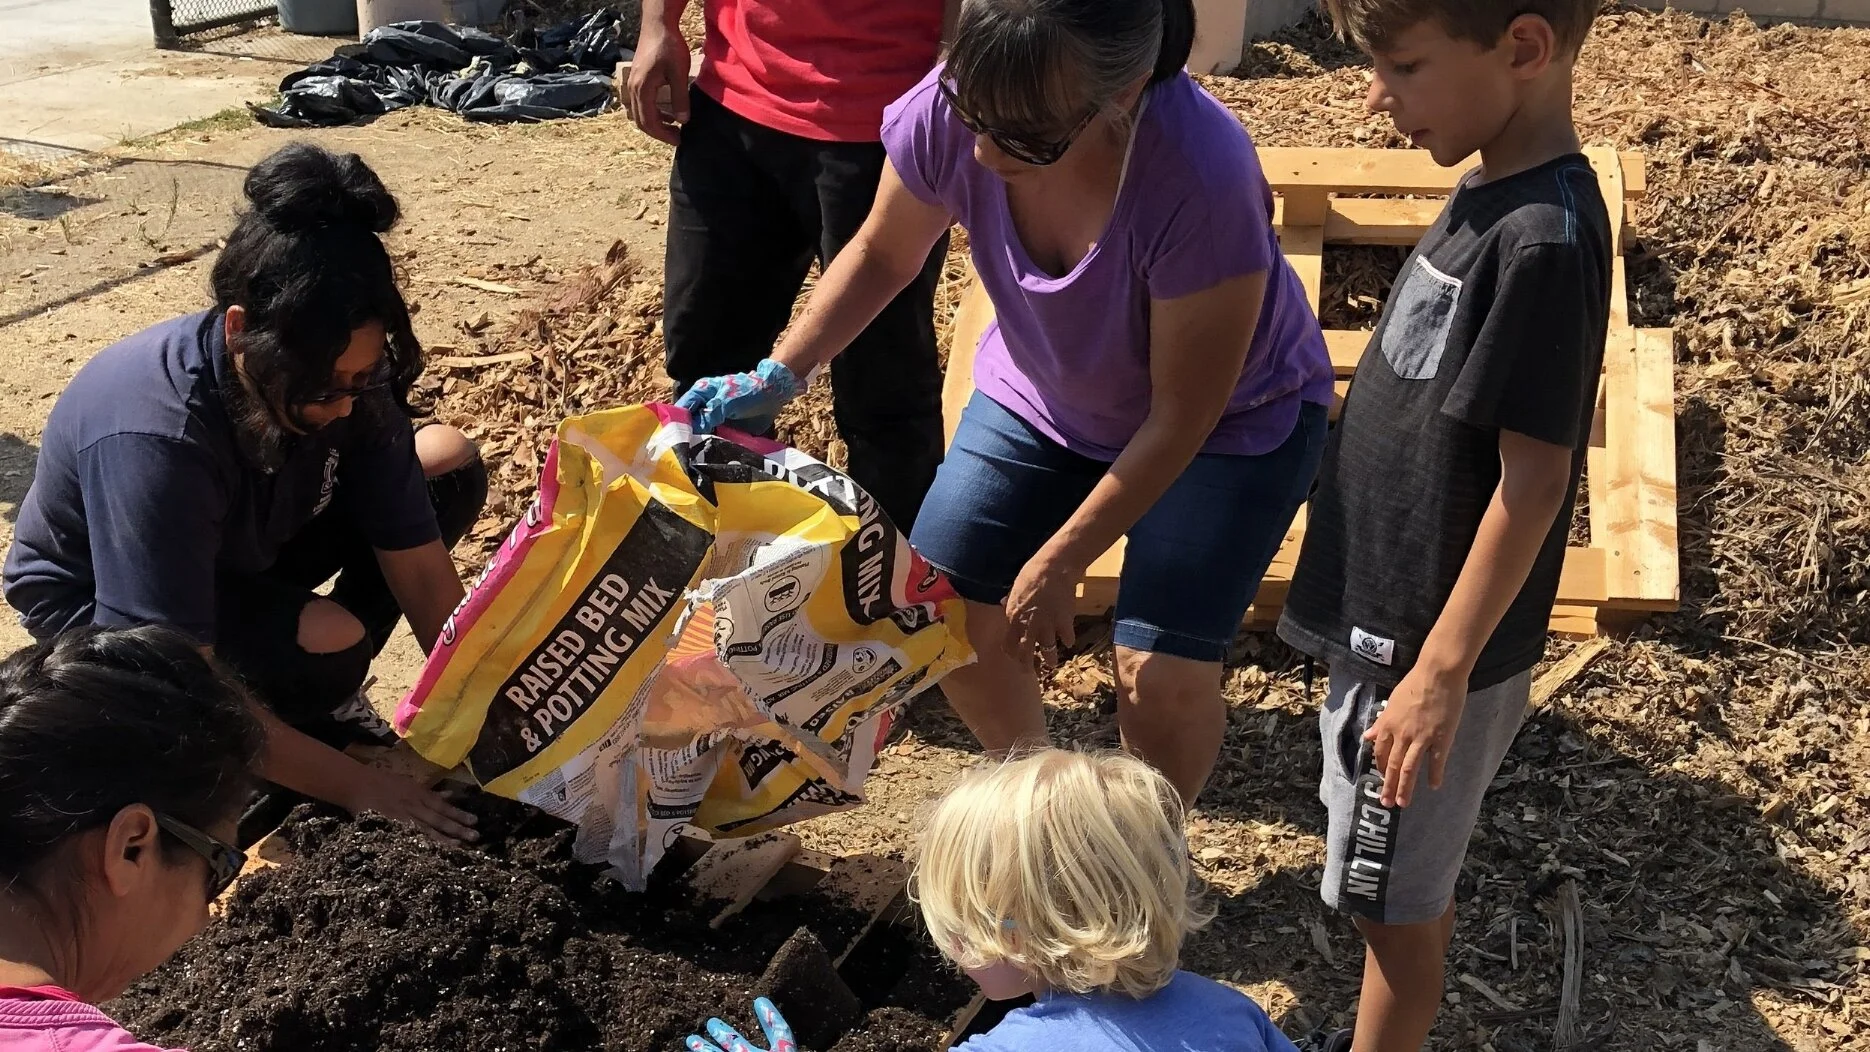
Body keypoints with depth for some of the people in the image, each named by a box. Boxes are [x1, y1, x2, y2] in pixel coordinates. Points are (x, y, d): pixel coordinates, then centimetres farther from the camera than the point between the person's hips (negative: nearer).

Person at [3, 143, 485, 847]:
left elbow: (421, 570, -15)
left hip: (246, 548, 7)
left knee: (450, 462, -7)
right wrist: (359, 788, -33)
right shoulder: (152, 441, -40)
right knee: (326, 645, -35)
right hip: (99, 603, -7)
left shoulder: (342, 374, -23)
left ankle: (324, 706, 3)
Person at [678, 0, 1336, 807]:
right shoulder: (949, 113, -28)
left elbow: (1182, 415, -27)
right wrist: (777, 375, -12)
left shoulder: (1201, 177, -40)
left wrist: (1057, 563, -20)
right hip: (1044, 394, 4)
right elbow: (880, 256, -4)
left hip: (1229, 420, -4)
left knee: (1161, 676, -12)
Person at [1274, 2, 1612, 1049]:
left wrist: (1441, 670, -21)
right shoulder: (1490, 197, 3)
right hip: (1390, 618, 9)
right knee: (1415, 886, 24)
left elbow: (1533, 479, -23)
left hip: (1430, 645, -9)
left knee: (1394, 899, 8)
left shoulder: (1544, 237, -24)